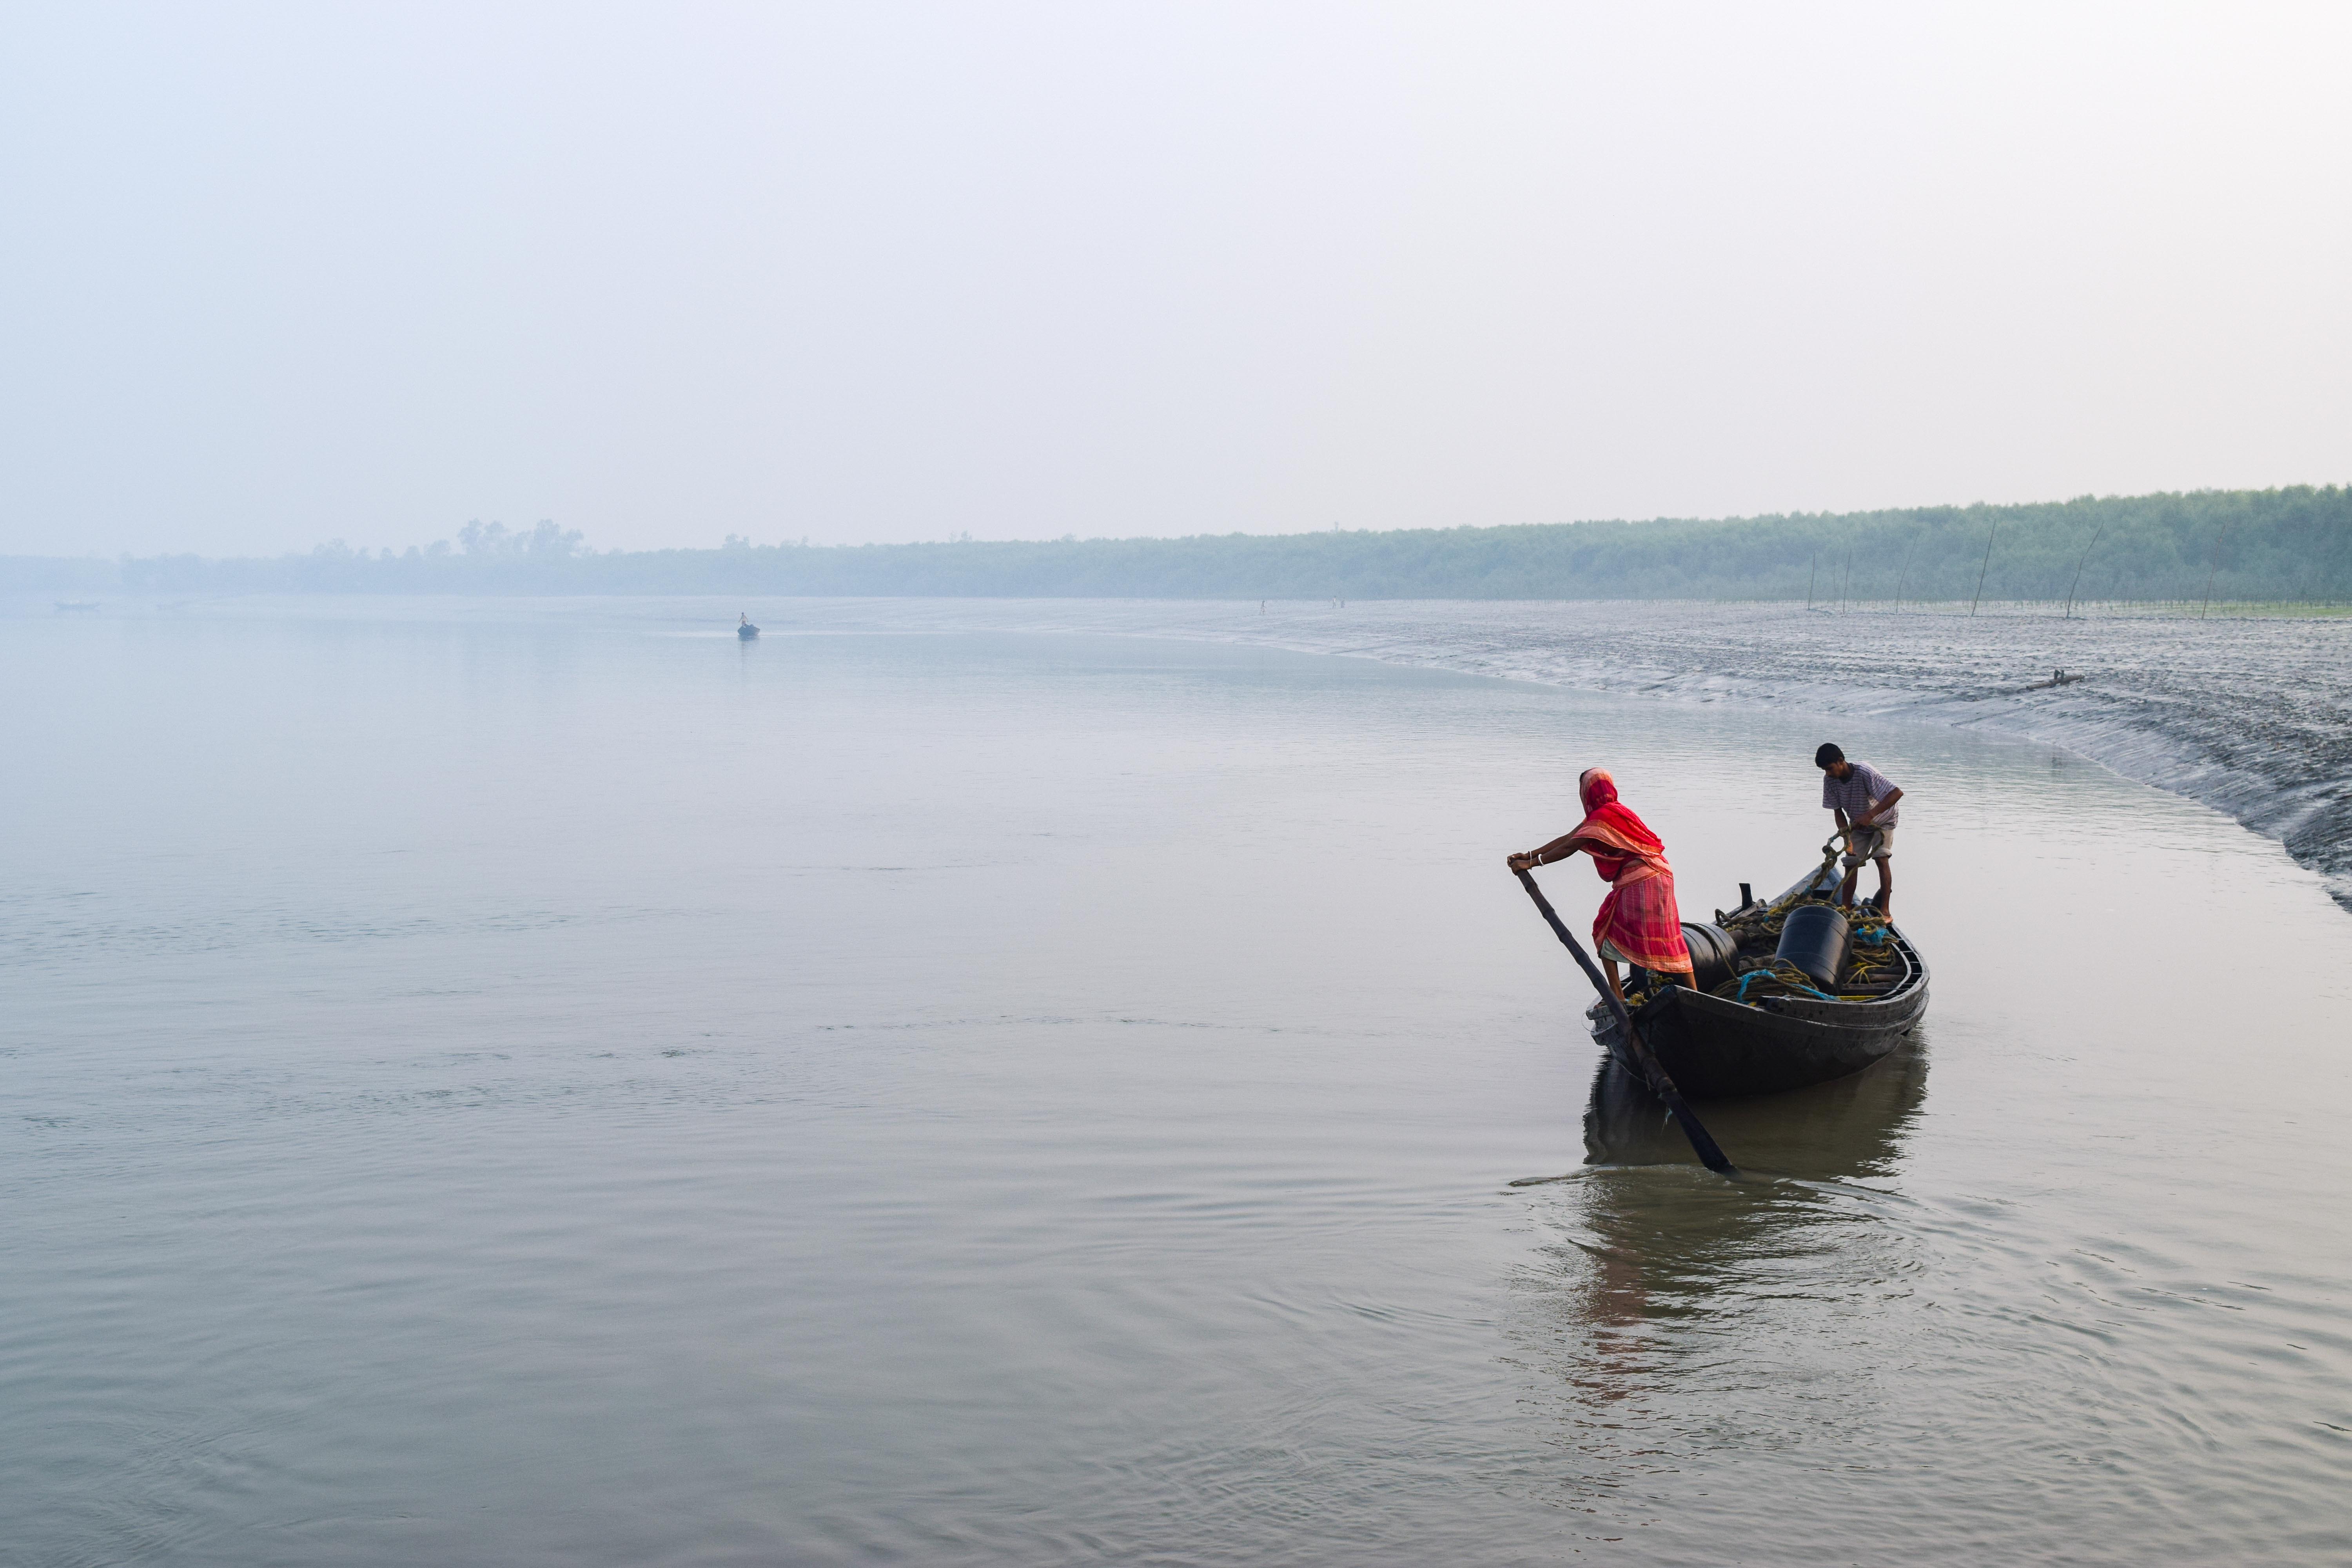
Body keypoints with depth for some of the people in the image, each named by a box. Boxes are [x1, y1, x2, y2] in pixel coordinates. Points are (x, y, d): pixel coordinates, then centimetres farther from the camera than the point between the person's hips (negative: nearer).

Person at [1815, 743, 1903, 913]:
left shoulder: (1863, 773, -38)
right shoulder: (1830, 780, -21)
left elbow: (1897, 793, -45)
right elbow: (1838, 811, -13)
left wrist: (1870, 815, -54)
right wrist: (1846, 836, -30)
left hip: (1882, 821, -5)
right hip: (1858, 825, 5)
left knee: (1881, 858, -19)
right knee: (1851, 863, -2)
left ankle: (1885, 909, -20)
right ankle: (1846, 909, 2)